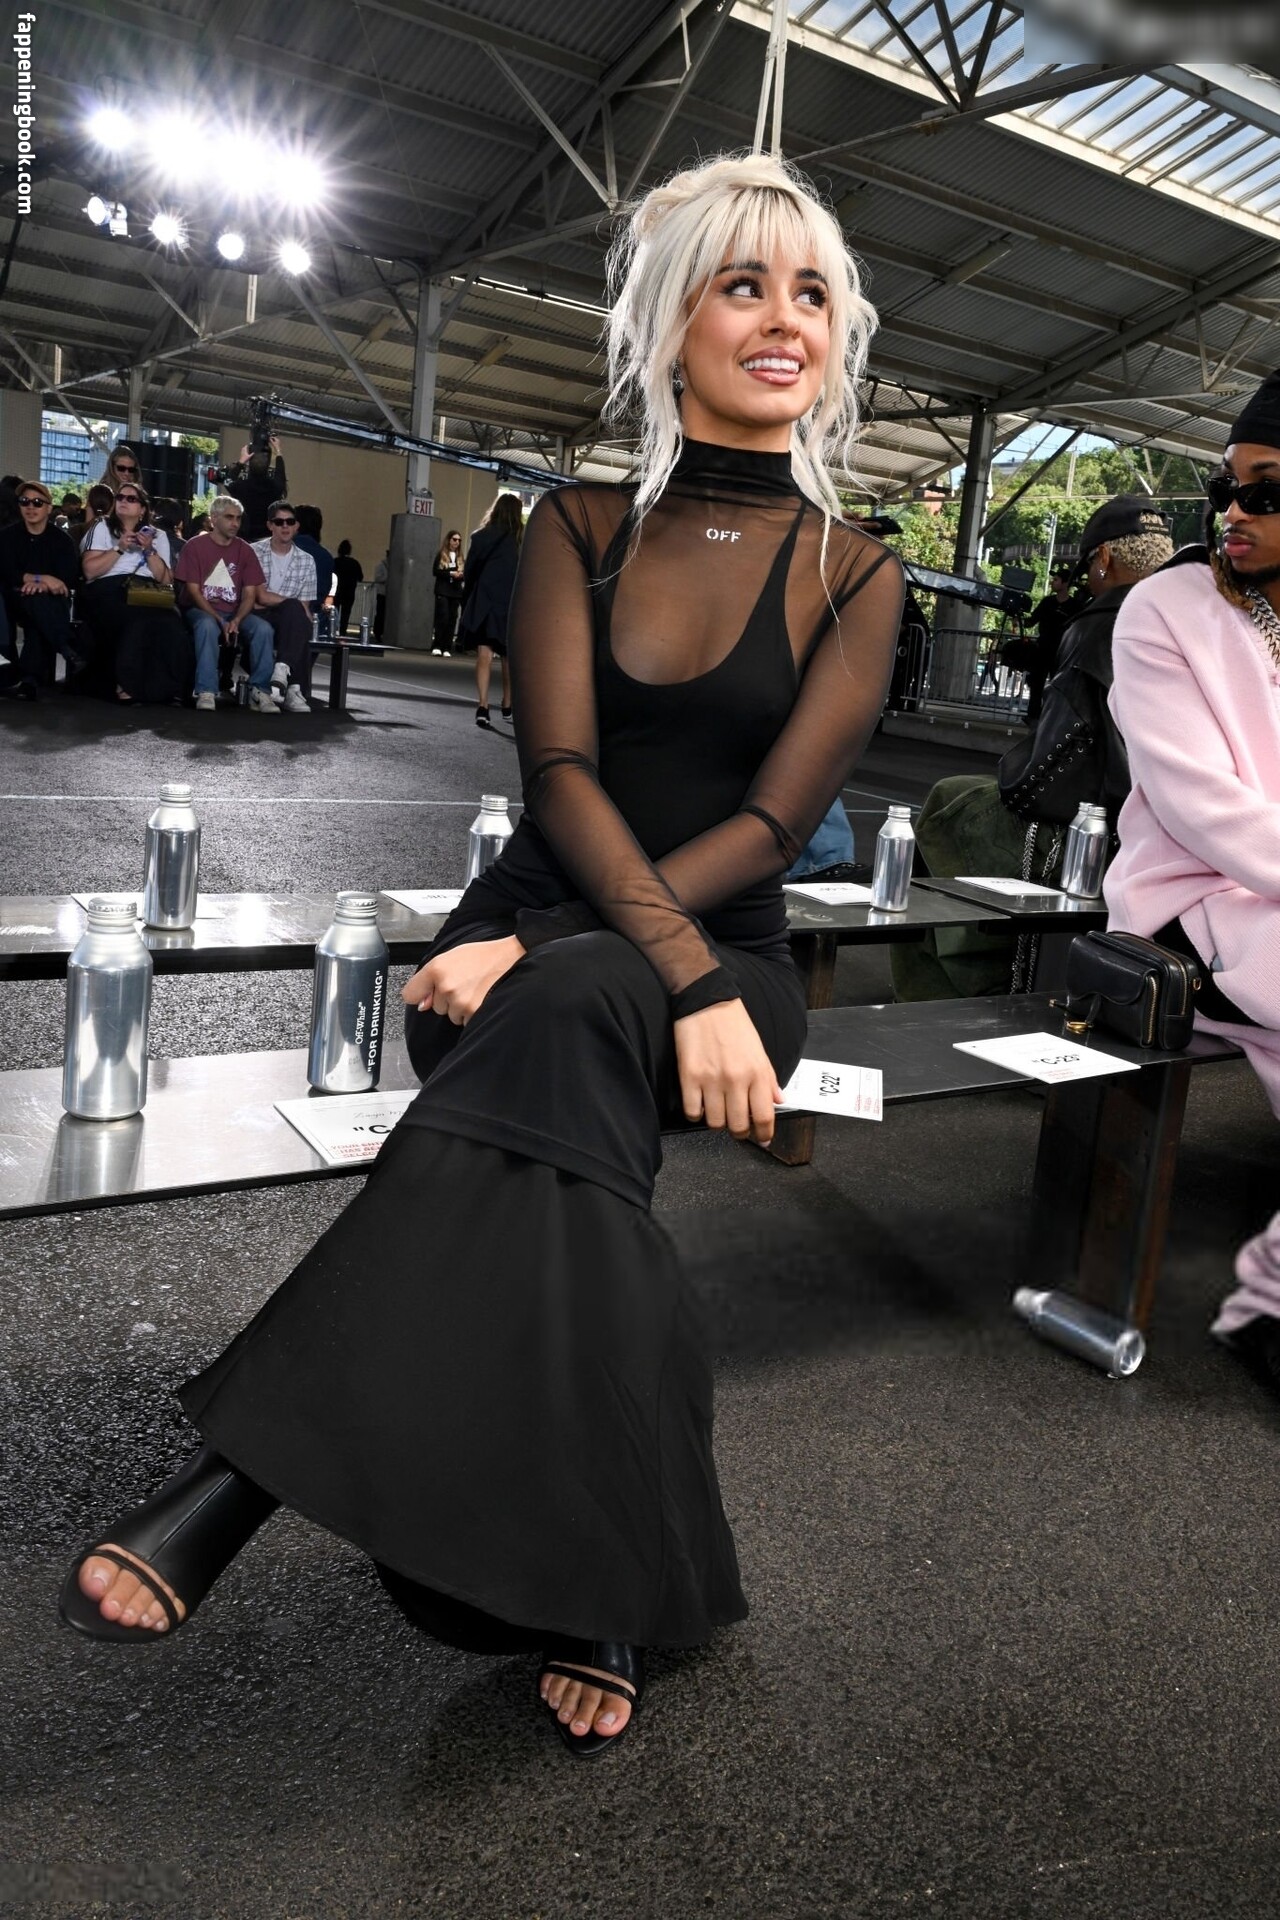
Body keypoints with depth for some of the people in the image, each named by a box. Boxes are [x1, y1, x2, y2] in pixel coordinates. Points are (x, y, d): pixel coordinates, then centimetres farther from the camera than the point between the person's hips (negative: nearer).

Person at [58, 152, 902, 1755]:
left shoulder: (854, 575, 5)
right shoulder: (580, 529, 8)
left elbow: (774, 818, -8)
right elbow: (559, 767, -7)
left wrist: (559, 959, -21)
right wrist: (686, 976, -25)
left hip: (725, 953, -1)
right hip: (541, 930, 2)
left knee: (561, 1021, -37)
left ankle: (243, 1473, -36)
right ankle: (606, 1586, -20)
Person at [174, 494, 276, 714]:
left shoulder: (245, 550, 6)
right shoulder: (195, 546, -2)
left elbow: (250, 593, 1)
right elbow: (193, 591, -7)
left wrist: (236, 621, -19)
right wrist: (220, 620, -21)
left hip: (236, 613, 3)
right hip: (201, 610, -3)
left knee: (264, 629, -27)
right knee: (207, 626, -38)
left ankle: (259, 692, -25)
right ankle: (206, 692, -38)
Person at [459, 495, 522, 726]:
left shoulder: (481, 536, -2)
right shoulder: (523, 540, -1)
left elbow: (469, 572, 0)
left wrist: (468, 602, 9)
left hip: (484, 603, -1)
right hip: (513, 605, 1)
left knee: (484, 655, -3)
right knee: (509, 657, 15)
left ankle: (482, 706, -17)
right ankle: (507, 706, 24)